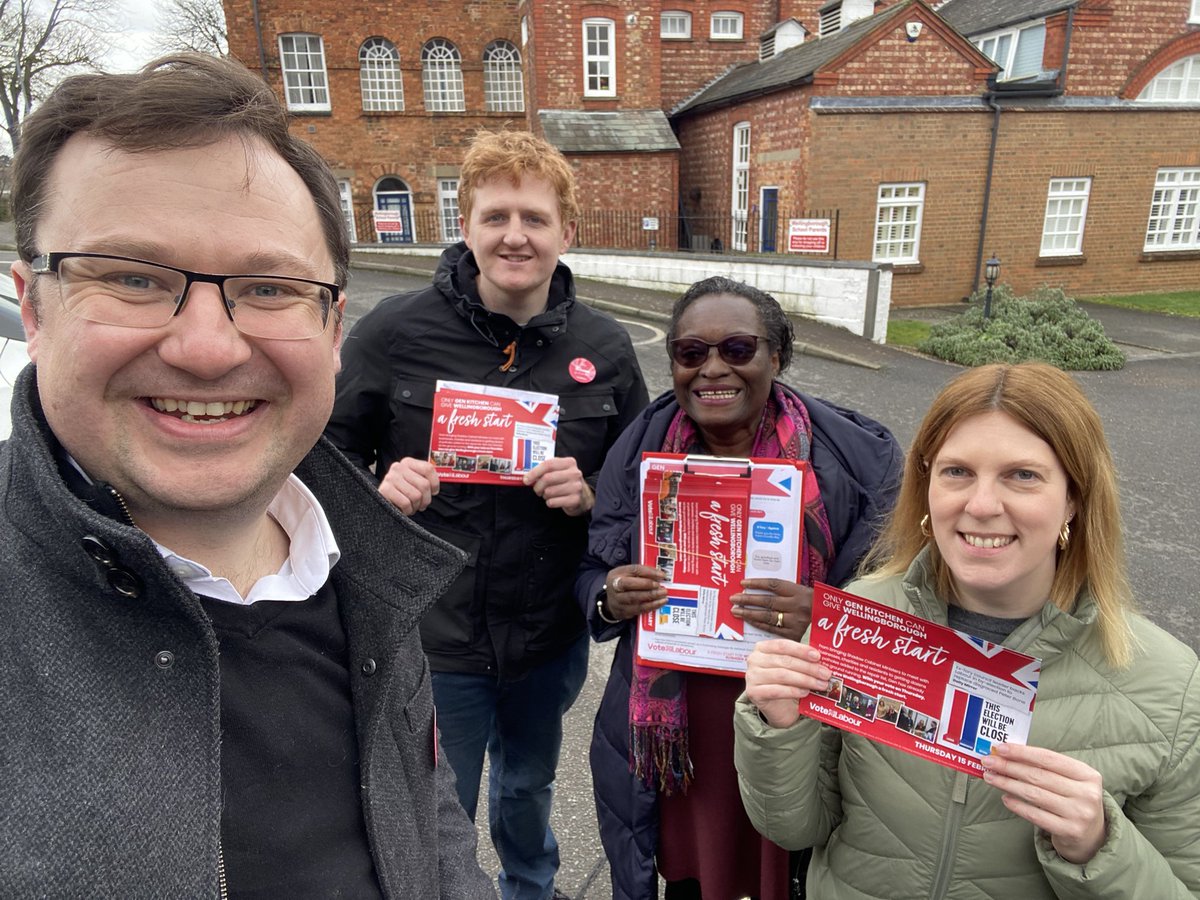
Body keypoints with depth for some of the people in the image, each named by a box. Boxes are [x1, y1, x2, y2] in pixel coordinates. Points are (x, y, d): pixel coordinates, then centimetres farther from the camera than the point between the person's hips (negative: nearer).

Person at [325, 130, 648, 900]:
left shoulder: (605, 349, -5)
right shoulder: (395, 332, -12)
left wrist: (589, 494, -16)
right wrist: (378, 491, -22)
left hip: (549, 638, 3)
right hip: (429, 638, -2)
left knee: (528, 789, 30)